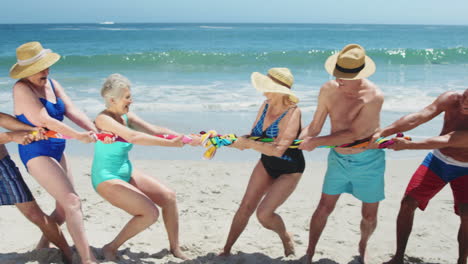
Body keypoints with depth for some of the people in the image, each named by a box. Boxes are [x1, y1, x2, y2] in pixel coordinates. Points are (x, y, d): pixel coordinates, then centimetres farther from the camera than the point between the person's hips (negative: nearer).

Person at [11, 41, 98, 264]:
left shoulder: (52, 84, 7)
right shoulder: (22, 88, -15)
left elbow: (72, 111, -4)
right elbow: (44, 121, -24)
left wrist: (94, 130, -19)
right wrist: (79, 136, -22)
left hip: (56, 150, 8)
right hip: (36, 152, -8)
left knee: (64, 208, 14)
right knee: (72, 202, -17)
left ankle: (42, 246, 34)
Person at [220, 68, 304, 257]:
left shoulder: (292, 113, -29)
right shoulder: (266, 106, -7)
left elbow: (278, 149, -36)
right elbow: (254, 135, 0)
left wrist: (247, 143, -32)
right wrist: (236, 140, -19)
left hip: (289, 171, -6)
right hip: (266, 164, 6)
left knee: (264, 213, -13)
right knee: (246, 206, 3)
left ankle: (286, 238, 19)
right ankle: (226, 250, 16)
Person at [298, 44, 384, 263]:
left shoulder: (373, 96, -25)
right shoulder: (328, 90, -12)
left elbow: (353, 133, -26)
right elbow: (315, 126, -4)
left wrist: (316, 142, -25)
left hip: (368, 161, -2)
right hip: (338, 158, 3)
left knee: (369, 216, 10)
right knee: (324, 208, 6)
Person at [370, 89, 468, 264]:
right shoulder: (451, 99, -20)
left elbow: (446, 141, -35)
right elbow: (417, 118, -28)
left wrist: (407, 145, -39)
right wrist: (382, 132, -38)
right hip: (438, 160, 3)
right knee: (408, 203, -5)